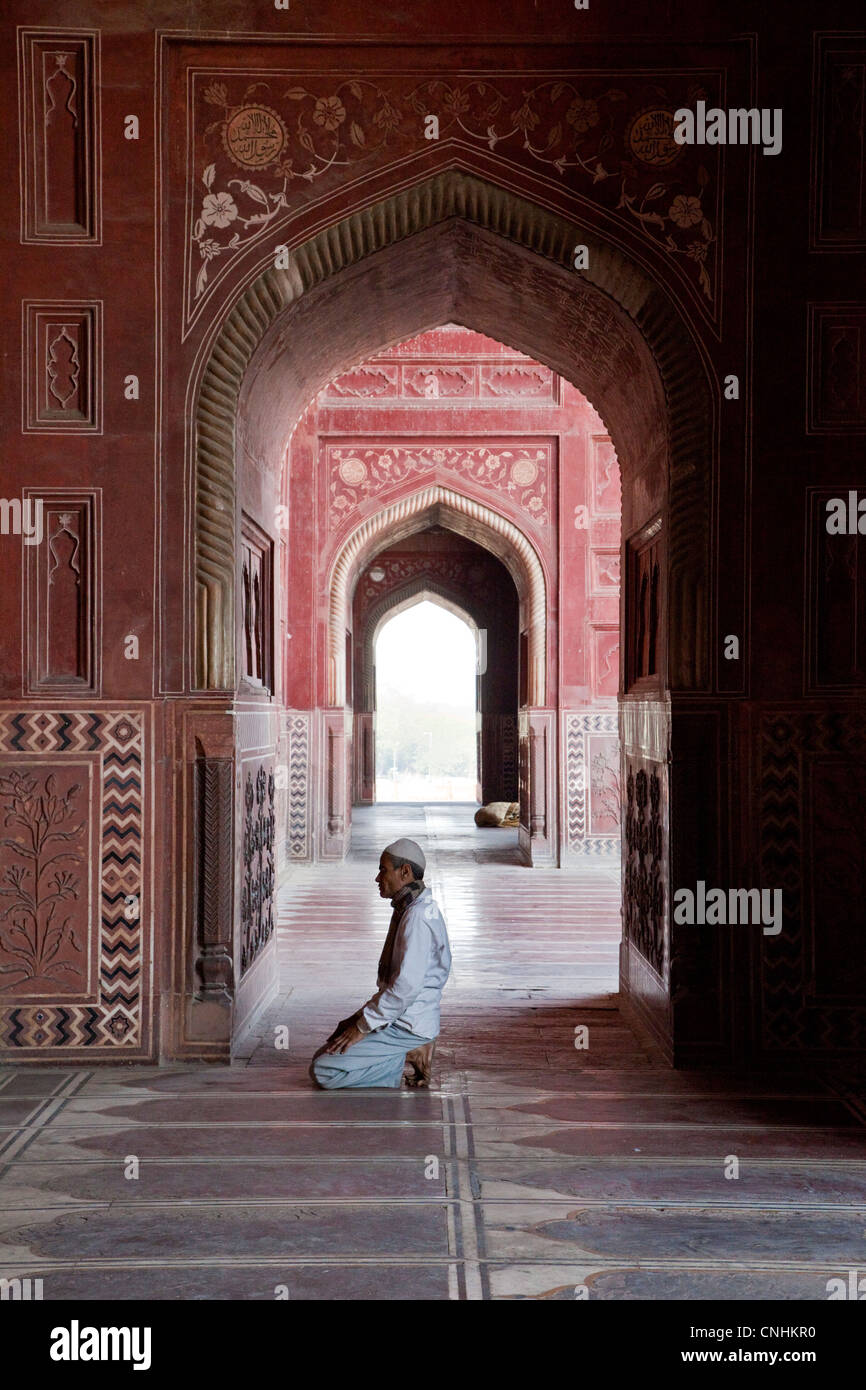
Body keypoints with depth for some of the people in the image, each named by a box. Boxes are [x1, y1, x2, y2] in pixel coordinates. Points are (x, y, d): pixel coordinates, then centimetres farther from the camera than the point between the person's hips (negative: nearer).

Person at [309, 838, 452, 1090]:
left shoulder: (417, 918, -20)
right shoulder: (407, 910, 14)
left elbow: (406, 987, -26)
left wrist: (363, 1026, -20)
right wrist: (363, 1015, 13)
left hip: (408, 1026, -10)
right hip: (400, 1018, 10)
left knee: (323, 1071, -14)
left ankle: (407, 1057, -6)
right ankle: (410, 1052, 8)